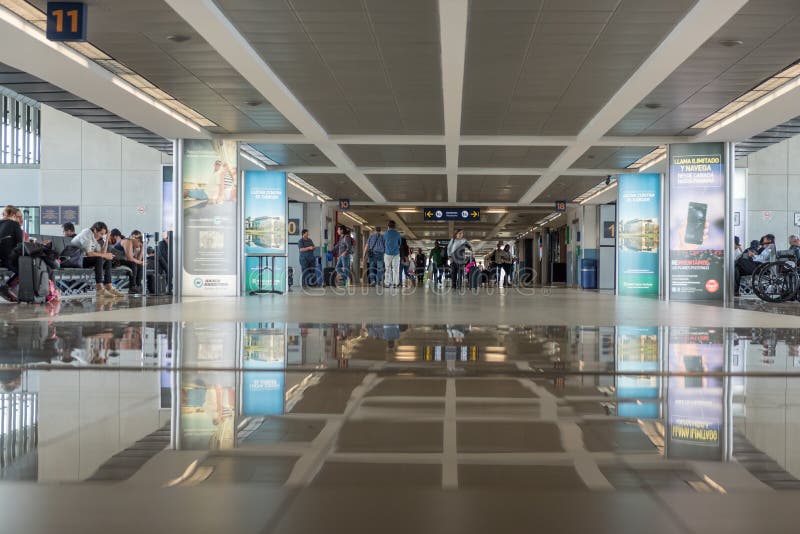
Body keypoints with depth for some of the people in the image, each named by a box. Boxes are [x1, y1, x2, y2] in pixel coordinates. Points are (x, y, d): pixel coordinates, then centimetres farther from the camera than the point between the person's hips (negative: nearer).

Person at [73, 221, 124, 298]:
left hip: (84, 258, 9)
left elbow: (102, 252, 3)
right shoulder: (87, 234, -16)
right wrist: (104, 255, -22)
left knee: (107, 261, -3)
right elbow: (88, 253, -26)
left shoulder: (95, 237, 11)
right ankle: (100, 289, -35)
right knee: (99, 259, -29)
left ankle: (109, 288, -10)